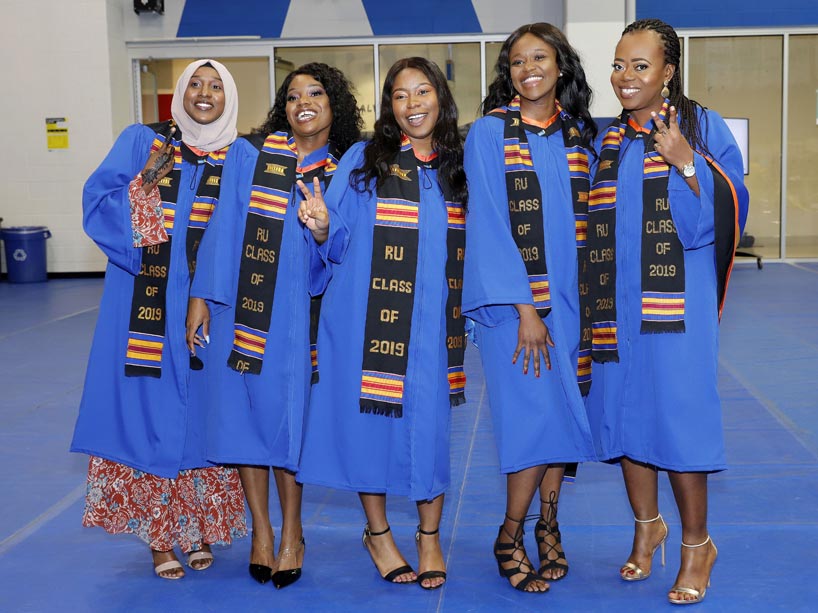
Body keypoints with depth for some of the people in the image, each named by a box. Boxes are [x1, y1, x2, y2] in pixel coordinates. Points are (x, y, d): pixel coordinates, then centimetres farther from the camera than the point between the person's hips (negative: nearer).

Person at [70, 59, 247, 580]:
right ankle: (158, 534, 13)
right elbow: (98, 202, -1)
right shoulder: (143, 142, 6)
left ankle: (200, 527, 19)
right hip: (147, 308, -1)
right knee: (149, 410, 1)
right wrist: (146, 181, -17)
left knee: (203, 411, 4)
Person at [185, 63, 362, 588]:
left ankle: (291, 535, 16)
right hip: (244, 303, 0)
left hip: (301, 312, 0)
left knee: (288, 410, 1)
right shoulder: (249, 154, 3)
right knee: (246, 407, 4)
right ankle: (261, 529, 20)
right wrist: (202, 297, -5)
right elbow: (224, 226, 0)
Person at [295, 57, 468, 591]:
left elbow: (475, 248, 16)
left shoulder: (460, 166, 8)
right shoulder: (364, 160, 1)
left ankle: (430, 537, 24)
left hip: (434, 325, 2)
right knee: (370, 418, 4)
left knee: (430, 422, 5)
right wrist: (321, 228, -20)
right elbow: (338, 245, -1)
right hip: (370, 321, -2)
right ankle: (378, 534, 26)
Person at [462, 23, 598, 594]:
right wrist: (525, 308, -14)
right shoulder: (489, 131, -3)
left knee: (565, 414, 5)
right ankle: (510, 538, 11)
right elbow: (489, 222, -9)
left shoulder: (579, 133, 10)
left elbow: (588, 218, 10)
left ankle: (547, 525, 23)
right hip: (514, 299, -4)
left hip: (570, 298, 4)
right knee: (538, 418, -7)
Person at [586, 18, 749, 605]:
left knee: (676, 413, -2)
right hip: (616, 306, 5)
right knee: (625, 412, 9)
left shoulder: (702, 127, -2)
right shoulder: (607, 140, 11)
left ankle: (697, 543, 16)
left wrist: (687, 164, -23)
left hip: (676, 305, -5)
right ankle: (648, 525, 29)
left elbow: (724, 215, -11)